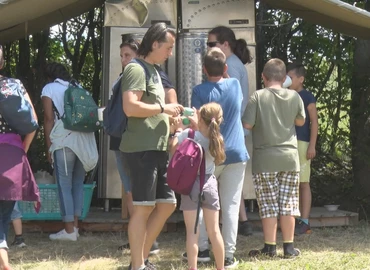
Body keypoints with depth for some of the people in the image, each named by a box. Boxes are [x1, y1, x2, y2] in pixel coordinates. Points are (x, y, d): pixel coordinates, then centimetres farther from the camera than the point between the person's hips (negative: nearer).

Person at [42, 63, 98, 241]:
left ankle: (69, 230, -3)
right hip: (85, 140, 5)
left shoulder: (49, 89, 7)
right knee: (78, 183, 13)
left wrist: (49, 147, 1)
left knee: (64, 185, -1)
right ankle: (75, 226, 13)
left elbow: (49, 120, -1)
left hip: (64, 141, -5)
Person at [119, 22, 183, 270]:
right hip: (141, 148, -10)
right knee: (143, 207, -5)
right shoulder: (136, 69, -10)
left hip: (157, 149, 10)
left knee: (167, 205, 12)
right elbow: (130, 107, -23)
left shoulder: (153, 71, 20)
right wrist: (163, 108, -13)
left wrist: (171, 117, 13)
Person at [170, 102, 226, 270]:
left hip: (191, 183, -3)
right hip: (209, 183, 3)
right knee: (214, 231, 11)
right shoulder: (216, 138, -2)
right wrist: (197, 126, 17)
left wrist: (178, 130, 4)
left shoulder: (188, 134, -14)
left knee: (192, 231, -1)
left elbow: (173, 149, -7)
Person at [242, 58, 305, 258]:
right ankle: (289, 247, 12)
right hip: (290, 157, 2)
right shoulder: (294, 96, 1)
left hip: (264, 159, -2)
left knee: (268, 205, 3)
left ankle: (270, 247, 7)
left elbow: (247, 125, -11)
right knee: (288, 203, 8)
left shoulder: (258, 96, -8)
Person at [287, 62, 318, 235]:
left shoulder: (307, 97, -3)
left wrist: (312, 145, -13)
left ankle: (304, 222, -2)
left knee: (303, 182, -4)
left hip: (302, 143, -7)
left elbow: (314, 122, -7)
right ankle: (294, 219, 14)